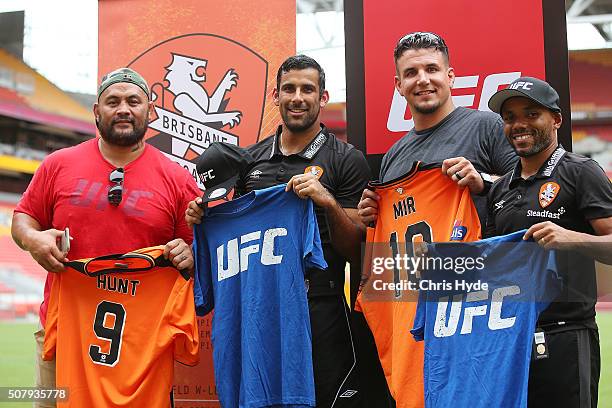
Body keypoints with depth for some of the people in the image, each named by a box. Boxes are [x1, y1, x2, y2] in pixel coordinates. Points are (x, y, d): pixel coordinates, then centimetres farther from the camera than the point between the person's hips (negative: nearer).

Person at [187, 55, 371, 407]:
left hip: (320, 308, -4)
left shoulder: (347, 160, -1)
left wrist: (328, 202, -19)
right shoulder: (251, 158, 12)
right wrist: (204, 217, 3)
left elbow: (357, 252, -4)